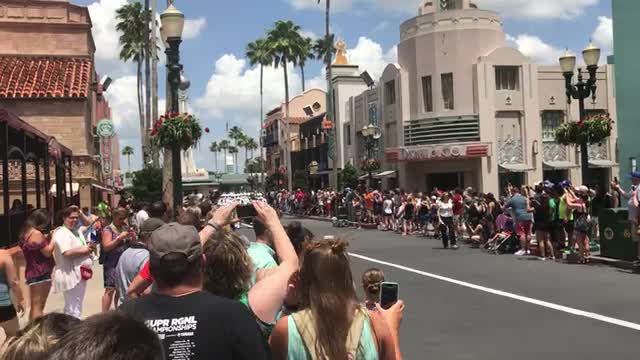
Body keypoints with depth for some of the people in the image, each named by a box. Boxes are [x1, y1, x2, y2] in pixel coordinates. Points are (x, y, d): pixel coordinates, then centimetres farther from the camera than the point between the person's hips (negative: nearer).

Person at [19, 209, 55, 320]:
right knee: (38, 306, -6)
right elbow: (47, 252, -15)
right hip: (40, 273, -10)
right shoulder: (36, 233, -18)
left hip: (31, 272, 10)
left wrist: (47, 237, 12)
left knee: (34, 305, 17)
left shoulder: (27, 233, 11)